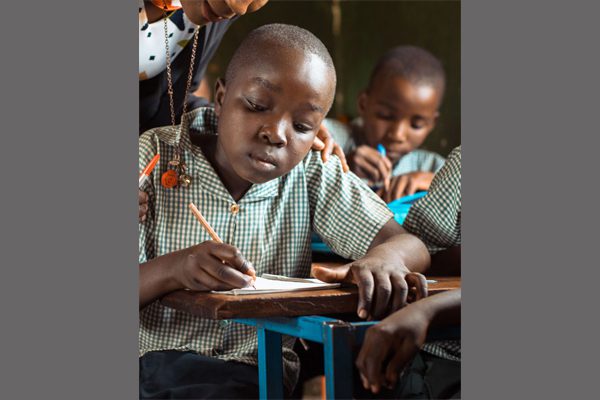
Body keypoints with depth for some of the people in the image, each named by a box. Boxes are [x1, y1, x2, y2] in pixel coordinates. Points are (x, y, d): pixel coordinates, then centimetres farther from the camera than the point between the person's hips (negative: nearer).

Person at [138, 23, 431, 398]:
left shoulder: (314, 177, 4)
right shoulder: (156, 159, -1)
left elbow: (410, 244, -2)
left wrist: (386, 257, -27)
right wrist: (173, 269, -28)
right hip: (149, 353, -2)